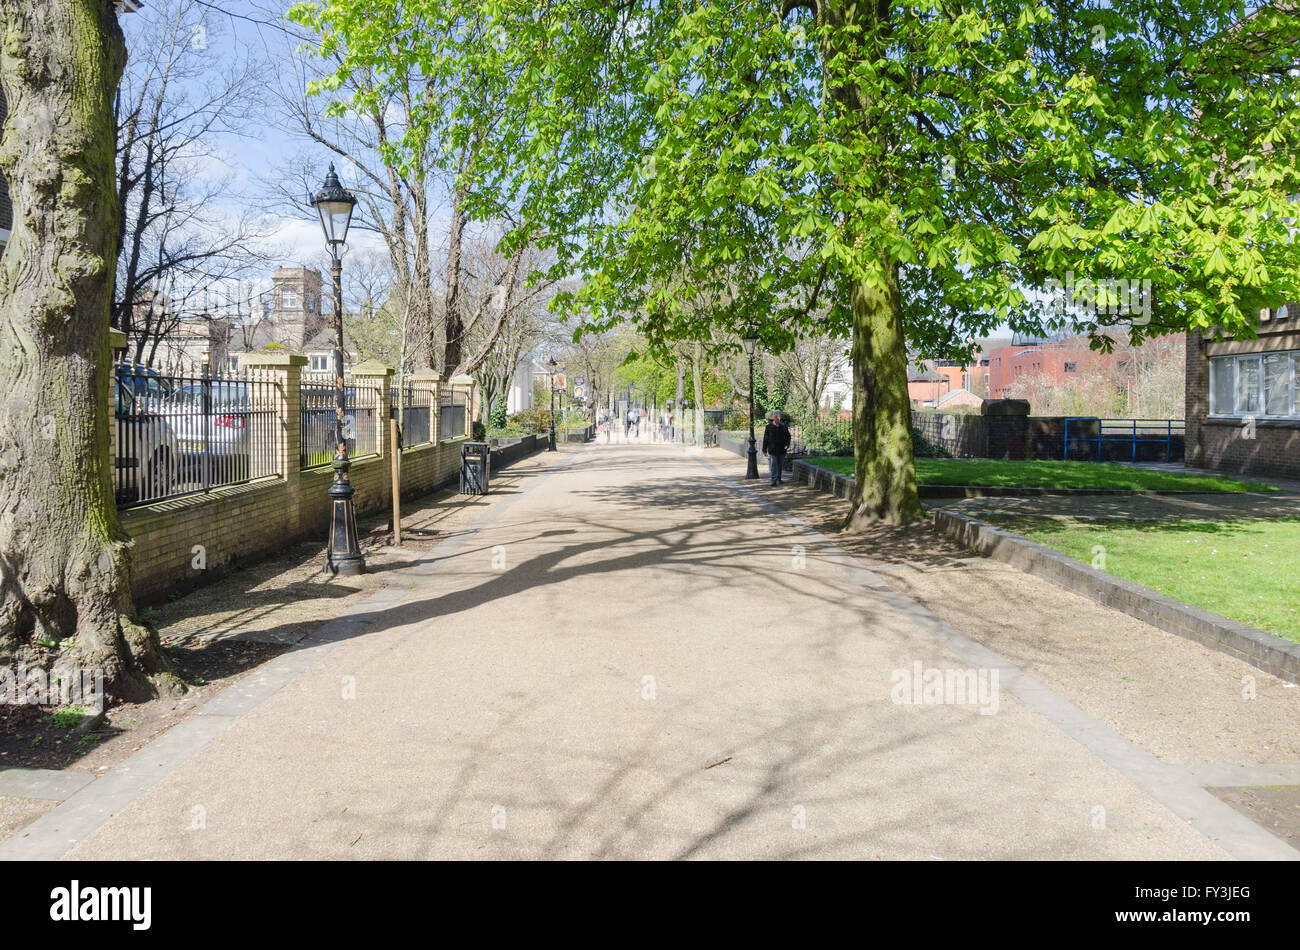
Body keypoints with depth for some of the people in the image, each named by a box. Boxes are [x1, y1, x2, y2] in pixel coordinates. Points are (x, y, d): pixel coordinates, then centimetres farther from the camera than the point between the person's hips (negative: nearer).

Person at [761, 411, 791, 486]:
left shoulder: (784, 426, 6)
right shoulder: (769, 427, 0)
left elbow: (788, 437, 12)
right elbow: (765, 439, 3)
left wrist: (787, 445, -7)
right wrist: (764, 449, 0)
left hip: (782, 450, 3)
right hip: (772, 450, -3)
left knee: (780, 465, 11)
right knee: (774, 465, -9)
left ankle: (778, 479, 23)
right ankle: (774, 480, -11)